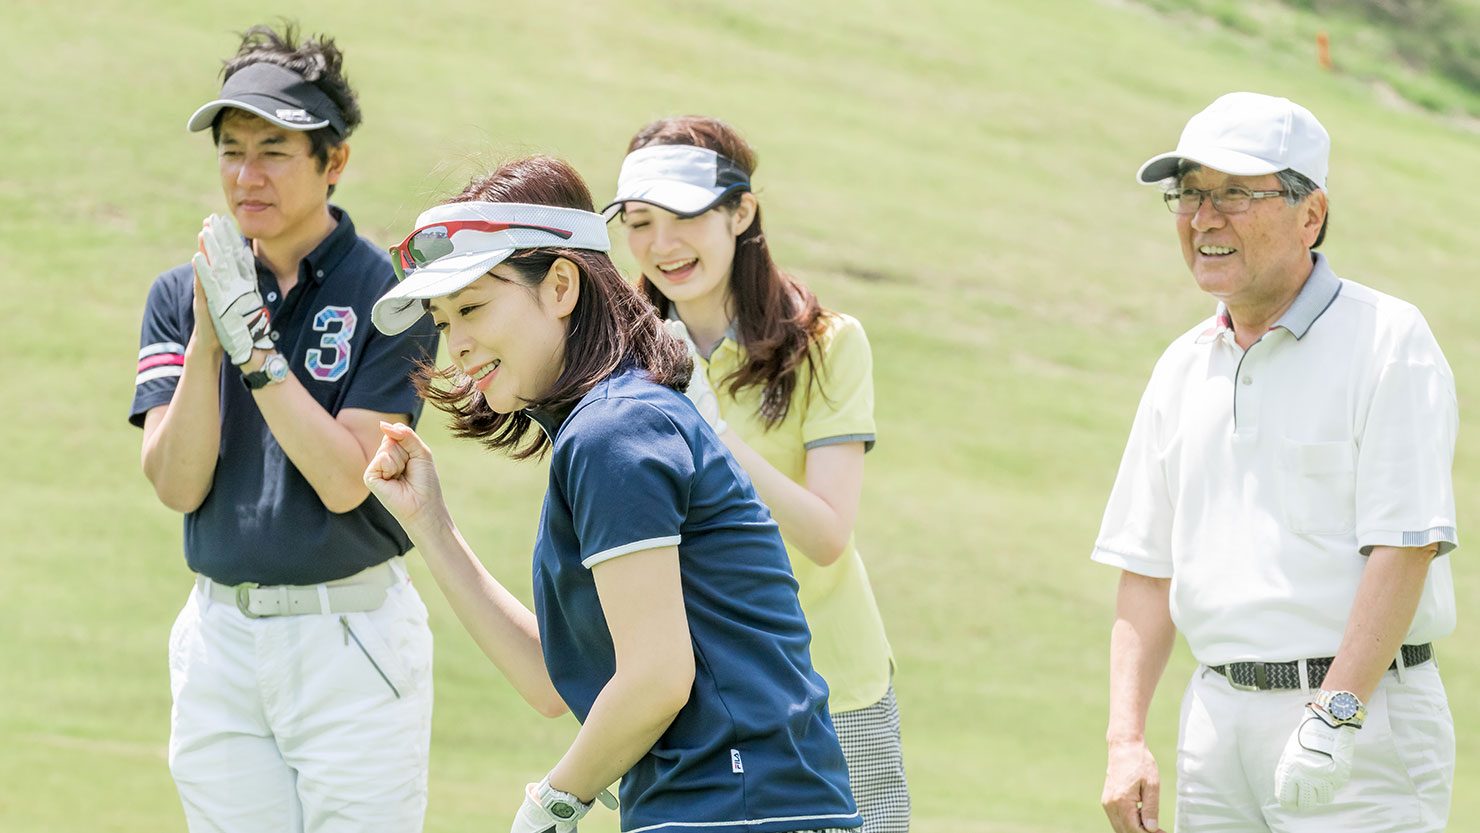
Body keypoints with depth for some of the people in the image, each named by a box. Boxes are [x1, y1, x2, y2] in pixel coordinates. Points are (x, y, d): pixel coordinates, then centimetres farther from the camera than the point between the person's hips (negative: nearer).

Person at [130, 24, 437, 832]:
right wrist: (207, 338, -14)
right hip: (219, 638, 4)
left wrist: (253, 341, -17)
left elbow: (345, 479, -14)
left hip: (350, 637, -4)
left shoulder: (386, 292, -5)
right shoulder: (179, 296, 7)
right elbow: (177, 485, -3)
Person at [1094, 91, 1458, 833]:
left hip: (1361, 719, -6)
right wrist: (1125, 740, 4)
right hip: (1217, 723, 6)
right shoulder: (1183, 367, 14)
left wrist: (1335, 717, -21)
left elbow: (1405, 546, -14)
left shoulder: (1387, 341, -5)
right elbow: (1148, 569, 15)